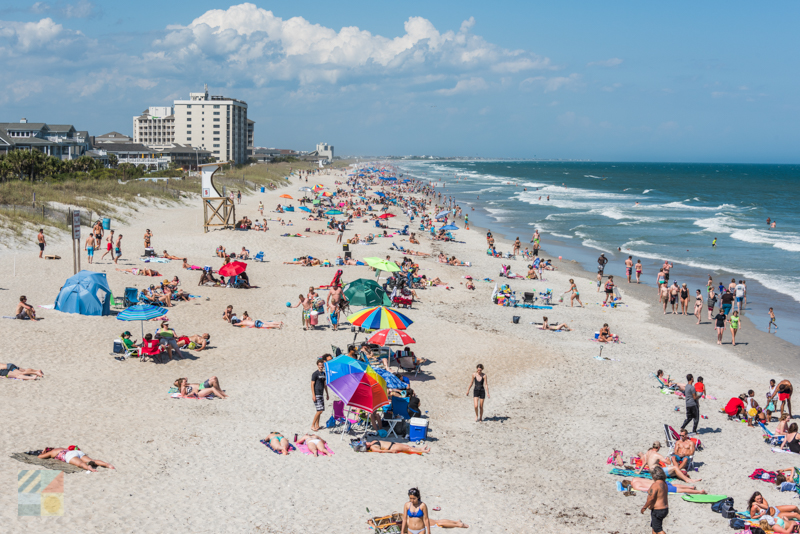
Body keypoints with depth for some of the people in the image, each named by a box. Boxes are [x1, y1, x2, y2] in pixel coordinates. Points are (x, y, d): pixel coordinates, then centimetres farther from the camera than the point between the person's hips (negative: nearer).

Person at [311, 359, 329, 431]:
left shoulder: (323, 373, 13)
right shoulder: (315, 374, -9)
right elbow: (312, 384, -11)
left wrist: (327, 394, 22)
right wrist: (313, 395, -17)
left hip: (321, 394, 8)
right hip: (316, 394, -8)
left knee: (320, 410, 9)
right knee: (320, 410, -13)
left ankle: (317, 425, 16)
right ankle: (312, 425, -6)